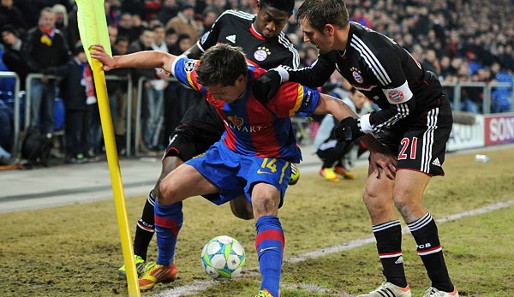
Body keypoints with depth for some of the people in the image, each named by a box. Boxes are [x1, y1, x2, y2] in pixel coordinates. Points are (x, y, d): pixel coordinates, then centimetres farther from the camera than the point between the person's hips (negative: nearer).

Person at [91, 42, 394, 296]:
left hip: (272, 154, -6)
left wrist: (373, 144, -39)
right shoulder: (206, 77, -21)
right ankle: (164, 267, 20)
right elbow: (163, 59, -4)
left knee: (264, 203, -37)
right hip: (230, 150, 6)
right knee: (167, 190, -3)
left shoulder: (272, 89, -35)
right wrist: (115, 61, -1)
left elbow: (331, 104, -31)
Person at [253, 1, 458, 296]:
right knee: (375, 195, 2)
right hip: (399, 118, 9)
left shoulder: (374, 56, -32)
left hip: (428, 114, -9)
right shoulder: (336, 43, -5)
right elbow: (315, 76, 14)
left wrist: (361, 125, -12)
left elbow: (404, 107, -22)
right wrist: (278, 74, -2)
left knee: (405, 197, -20)